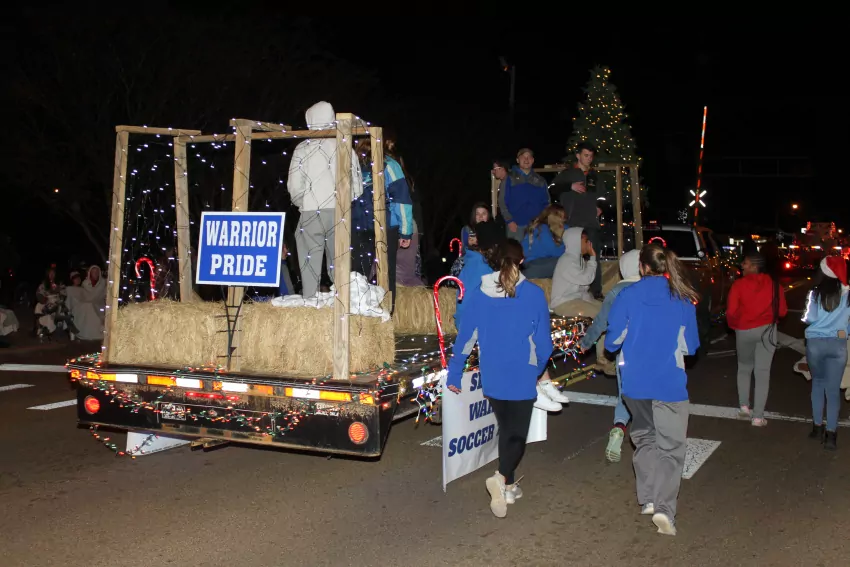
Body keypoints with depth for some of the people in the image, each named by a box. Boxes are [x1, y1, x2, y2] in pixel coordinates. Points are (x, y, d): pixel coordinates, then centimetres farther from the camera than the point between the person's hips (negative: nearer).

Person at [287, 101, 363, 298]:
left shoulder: (302, 149, 1)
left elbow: (295, 187, -3)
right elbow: (357, 188, 2)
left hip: (310, 214, -1)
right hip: (338, 214, 1)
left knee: (310, 268, 1)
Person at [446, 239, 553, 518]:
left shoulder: (478, 294, -3)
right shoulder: (534, 294, -9)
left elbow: (465, 337, 0)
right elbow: (543, 340, -3)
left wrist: (454, 375, 8)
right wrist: (539, 369, 15)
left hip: (491, 378, 3)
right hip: (522, 377, -3)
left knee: (506, 429, 21)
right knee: (517, 434, 5)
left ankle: (508, 487, 30)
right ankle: (502, 478, -21)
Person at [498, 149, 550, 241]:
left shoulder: (540, 181, 15)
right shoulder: (510, 179, 6)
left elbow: (546, 202, 15)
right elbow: (502, 201, 1)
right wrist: (509, 221, -9)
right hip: (516, 225, -2)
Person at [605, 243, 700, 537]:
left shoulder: (629, 295, -6)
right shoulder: (684, 300, -5)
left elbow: (613, 339, -5)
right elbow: (690, 346, 2)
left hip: (635, 382, 1)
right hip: (670, 383, -1)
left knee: (644, 436, 22)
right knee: (671, 447, 6)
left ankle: (648, 498, 20)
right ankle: (664, 508, -9)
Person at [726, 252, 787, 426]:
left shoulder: (739, 284, -10)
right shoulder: (774, 284, -4)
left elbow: (731, 312, -11)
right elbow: (782, 310, -1)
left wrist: (734, 325, 10)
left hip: (744, 331, -1)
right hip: (767, 330, 1)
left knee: (744, 368, 22)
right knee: (762, 372, 3)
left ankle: (744, 406, 18)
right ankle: (758, 416, 3)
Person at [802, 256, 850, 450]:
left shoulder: (816, 293, -7)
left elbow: (810, 318, -11)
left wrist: (804, 319, 9)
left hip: (815, 343, 0)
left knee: (817, 383, 19)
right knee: (833, 388, 2)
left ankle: (817, 427, 20)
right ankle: (831, 434, -3)